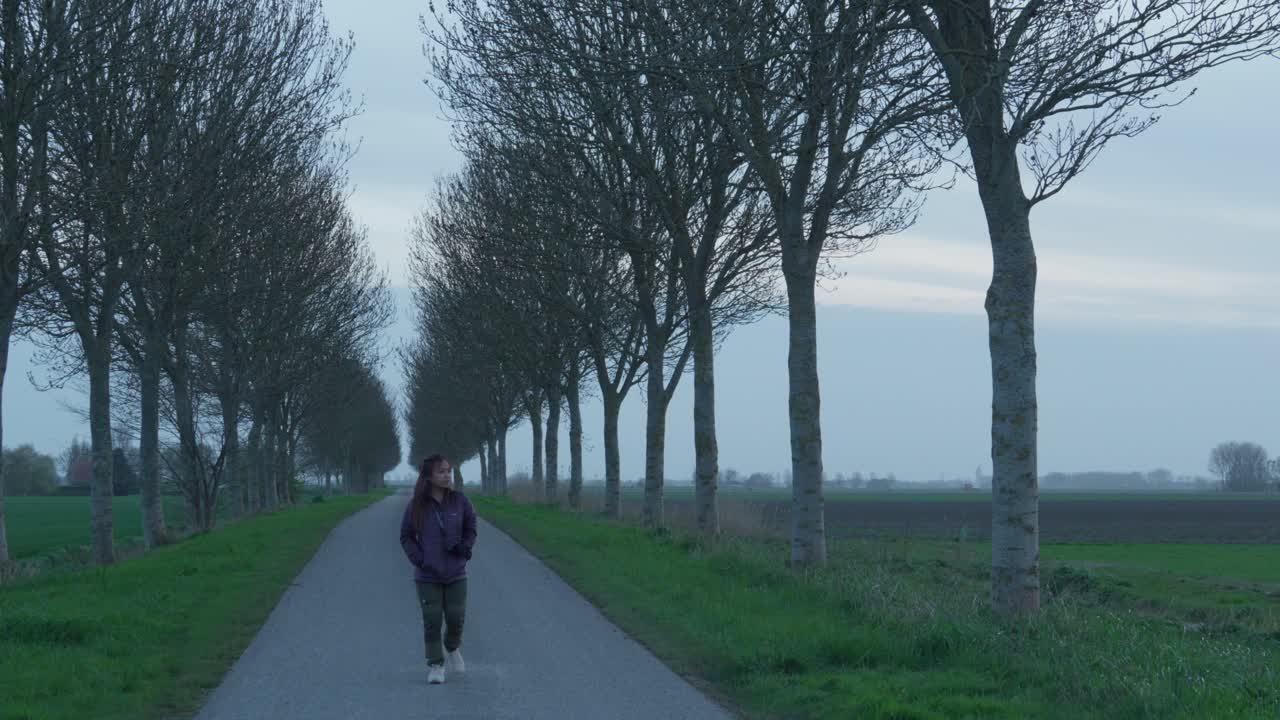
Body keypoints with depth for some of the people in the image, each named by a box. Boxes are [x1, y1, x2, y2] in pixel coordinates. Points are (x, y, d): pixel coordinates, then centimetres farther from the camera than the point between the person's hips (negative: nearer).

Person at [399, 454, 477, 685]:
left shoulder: (459, 500, -4)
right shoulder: (417, 505, -6)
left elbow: (470, 528, 8)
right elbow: (406, 536, 4)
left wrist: (465, 547, -10)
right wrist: (418, 559, -8)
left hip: (456, 574, 1)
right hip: (427, 575, -1)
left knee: (456, 618, 2)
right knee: (432, 621, -2)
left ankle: (453, 648, 33)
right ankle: (435, 665, 11)